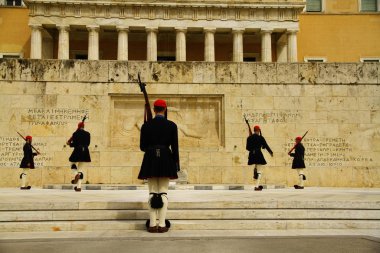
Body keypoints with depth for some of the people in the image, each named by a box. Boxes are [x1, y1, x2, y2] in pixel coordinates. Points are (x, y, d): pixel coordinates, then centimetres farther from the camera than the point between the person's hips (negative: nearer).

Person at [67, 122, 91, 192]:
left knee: (73, 165, 20)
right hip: (85, 152, 4)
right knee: (80, 168, 11)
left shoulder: (76, 133, -7)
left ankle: (76, 175, -15)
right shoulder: (88, 134, 5)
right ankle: (79, 186, 7)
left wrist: (69, 143, 12)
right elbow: (88, 144, 9)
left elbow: (74, 144, -8)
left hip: (77, 151, -4)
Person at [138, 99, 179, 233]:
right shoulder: (172, 125, -1)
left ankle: (152, 224, 6)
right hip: (166, 160, -1)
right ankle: (162, 225, 2)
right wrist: (176, 165, 5)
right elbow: (175, 147, -3)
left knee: (152, 193, 6)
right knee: (163, 193, 3)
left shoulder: (146, 125, 2)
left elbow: (142, 147, 3)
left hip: (150, 160, 1)